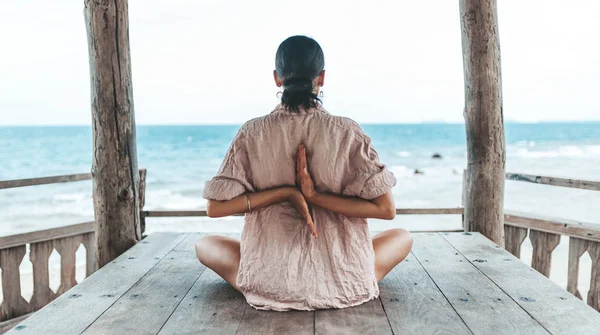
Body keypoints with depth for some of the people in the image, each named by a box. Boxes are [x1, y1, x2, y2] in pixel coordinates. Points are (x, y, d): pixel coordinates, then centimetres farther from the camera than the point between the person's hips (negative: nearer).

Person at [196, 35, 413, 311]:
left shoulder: (252, 133, -5)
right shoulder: (347, 132, -7)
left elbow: (215, 208, -4)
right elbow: (386, 209, -9)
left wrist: (283, 192, -8)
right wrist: (315, 196, -11)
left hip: (269, 285, 1)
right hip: (344, 285, 0)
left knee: (204, 244, 29)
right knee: (403, 236, 27)